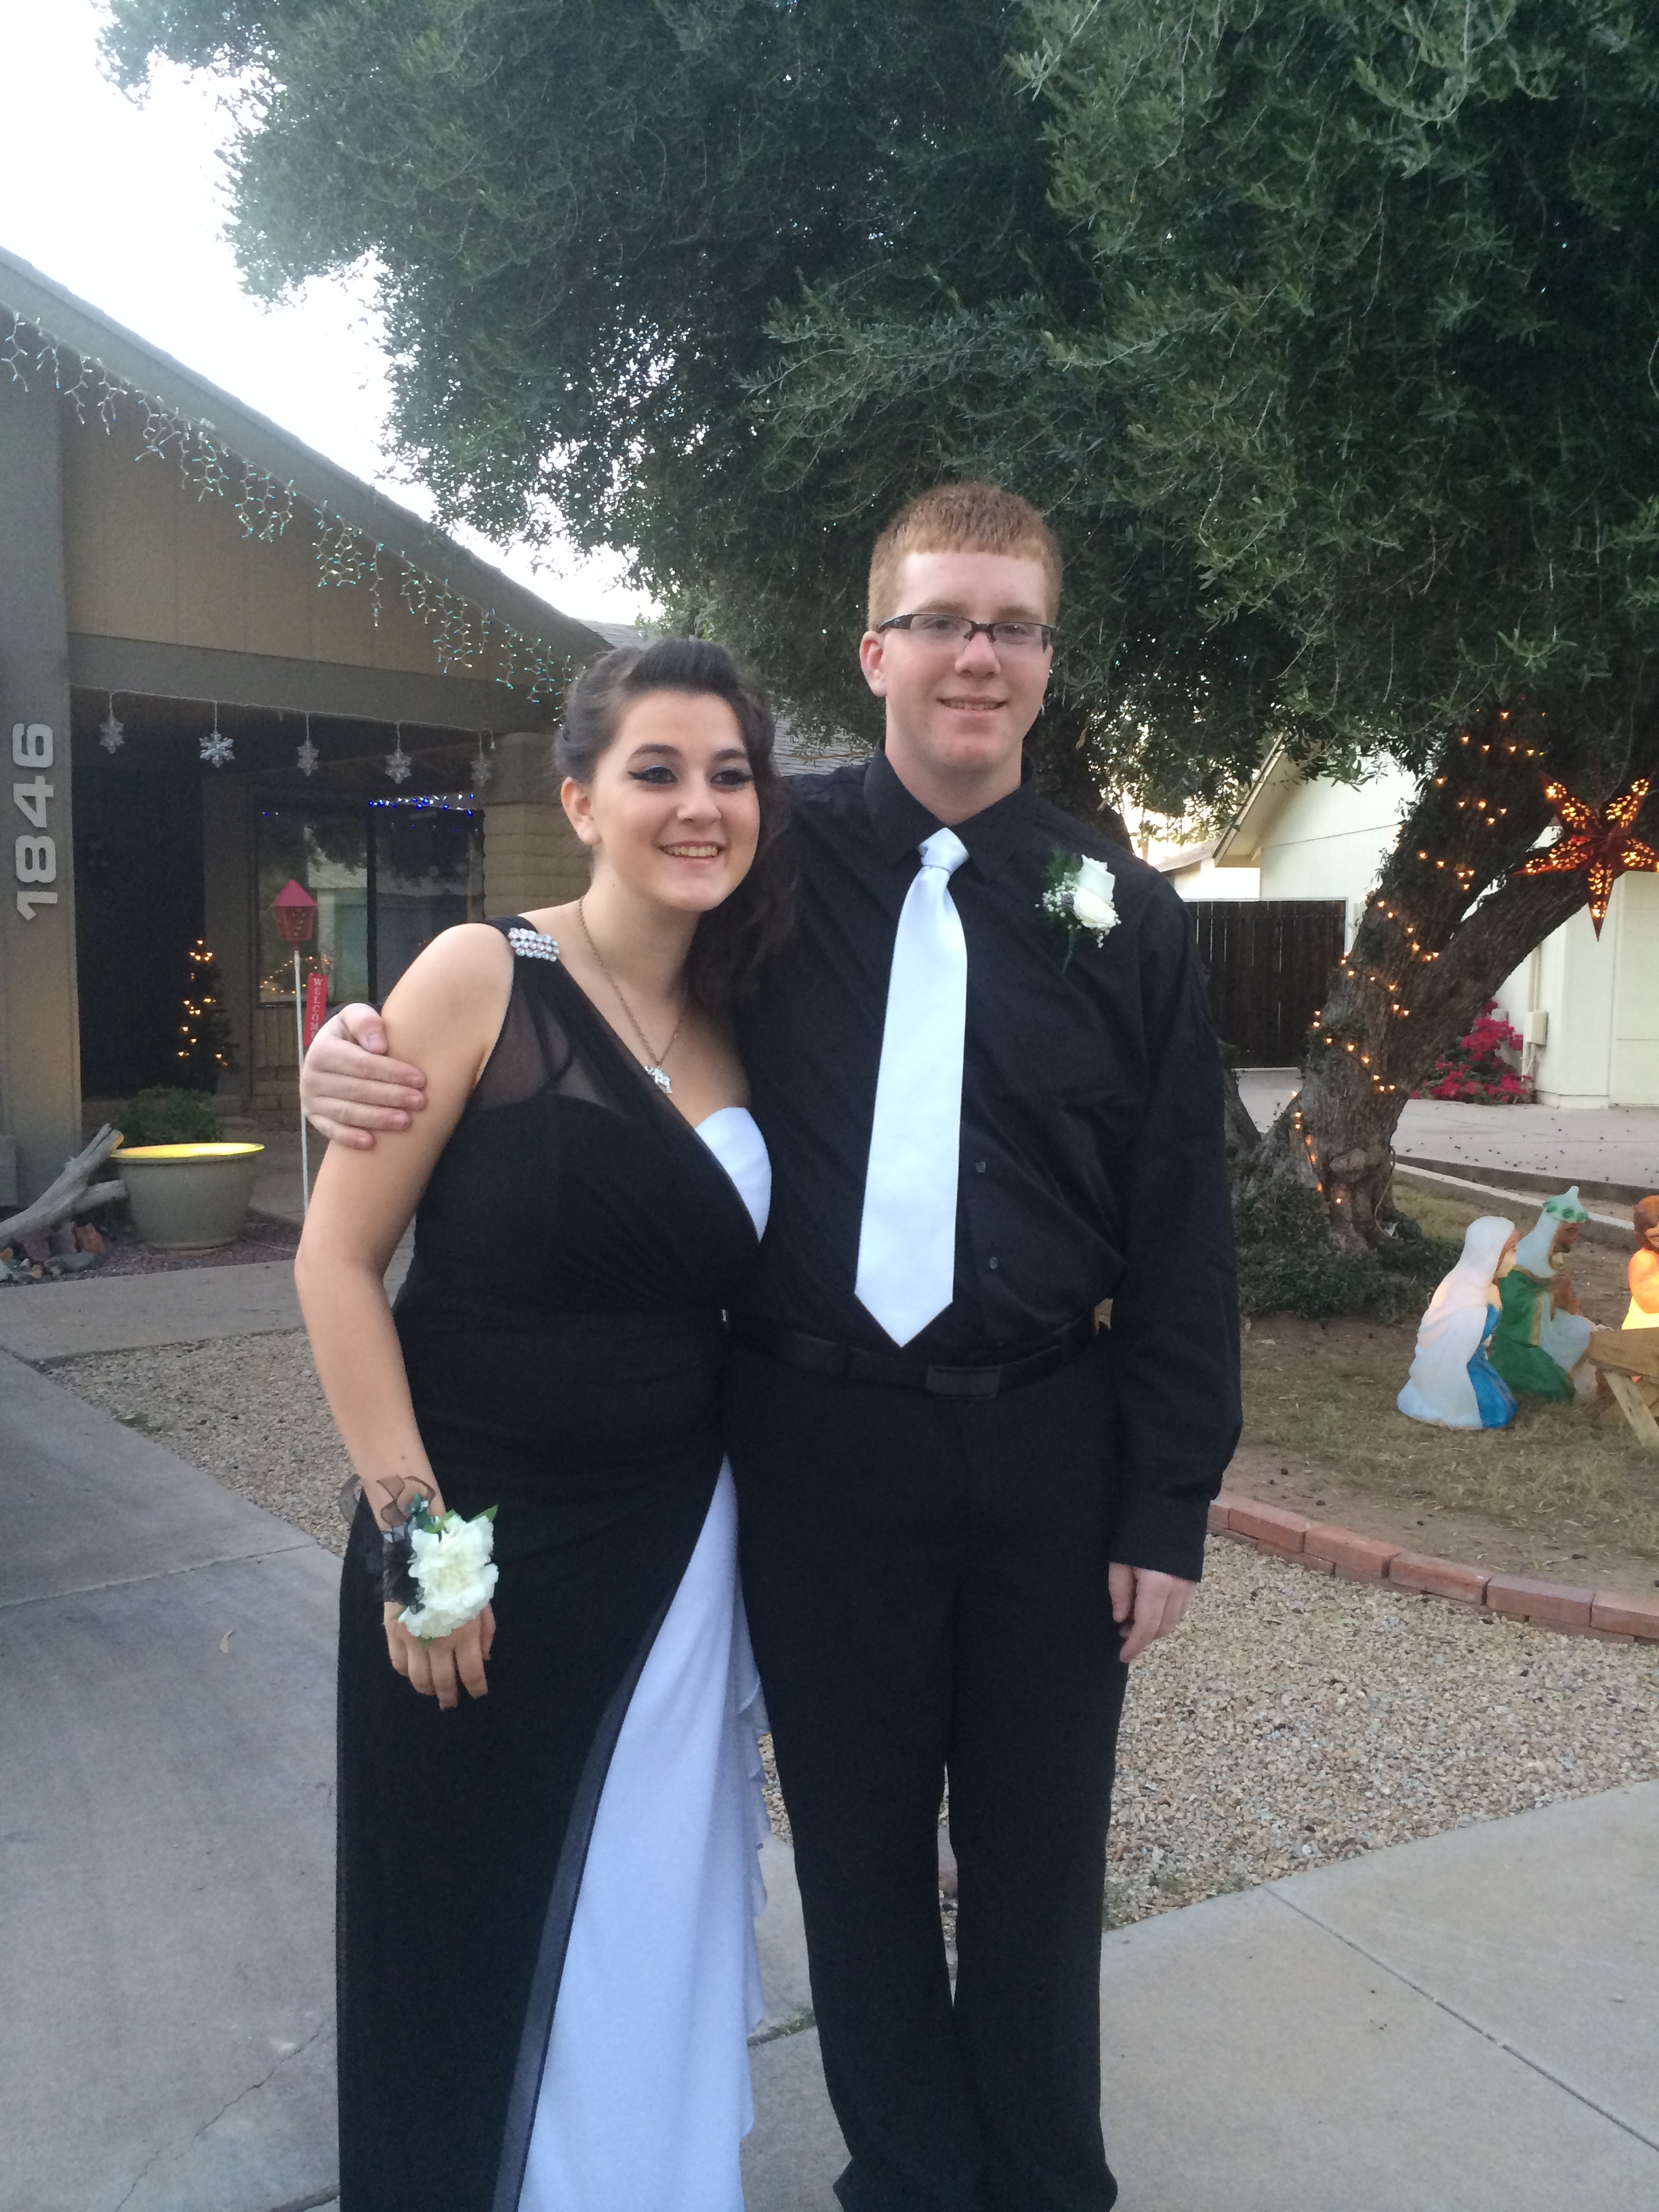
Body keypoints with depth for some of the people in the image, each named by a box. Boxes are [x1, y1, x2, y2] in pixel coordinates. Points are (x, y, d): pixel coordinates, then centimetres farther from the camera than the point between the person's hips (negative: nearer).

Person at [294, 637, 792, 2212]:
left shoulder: (740, 1024, 3)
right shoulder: (482, 975, -12)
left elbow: (727, 1279, 9)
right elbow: (336, 1259, -12)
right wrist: (411, 1530, -14)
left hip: (674, 1540, 4)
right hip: (483, 1537, -4)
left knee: (649, 1914, 18)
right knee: (472, 1928, 14)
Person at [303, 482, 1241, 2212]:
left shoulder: (1123, 914, 0)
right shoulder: (778, 856, -1)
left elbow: (1181, 1229, 0)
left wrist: (1169, 1502, -1)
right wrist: (378, 1049, -12)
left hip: (1048, 1443, 1)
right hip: (820, 1437, 0)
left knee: (1038, 1854, 16)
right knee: (858, 1844, 15)